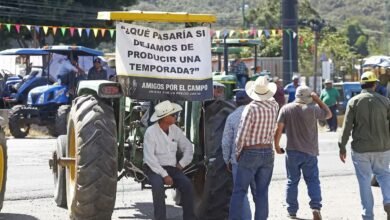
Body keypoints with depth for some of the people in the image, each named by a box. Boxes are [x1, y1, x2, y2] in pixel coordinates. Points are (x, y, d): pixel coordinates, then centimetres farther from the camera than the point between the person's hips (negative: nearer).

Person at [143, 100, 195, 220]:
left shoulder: (175, 130, 4)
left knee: (187, 184, -21)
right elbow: (149, 158, -19)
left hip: (172, 167, 4)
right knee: (158, 184, -35)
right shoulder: (151, 132, -12)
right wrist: (164, 175, -23)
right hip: (154, 168, -4)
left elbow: (188, 147, 14)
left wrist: (181, 164, 0)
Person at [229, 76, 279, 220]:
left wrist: (238, 152, -1)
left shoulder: (251, 108, -14)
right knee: (262, 192, 7)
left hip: (250, 153, -4)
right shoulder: (274, 107, 0)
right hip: (268, 153, 4)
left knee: (239, 191, 1)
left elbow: (242, 135, -15)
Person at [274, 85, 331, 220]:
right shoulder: (312, 109, -10)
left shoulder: (286, 109, -4)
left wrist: (277, 145, 6)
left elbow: (279, 129, -6)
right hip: (310, 152, -1)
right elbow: (328, 114, 6)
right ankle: (316, 207, -11)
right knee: (313, 180, 5)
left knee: (292, 181, 11)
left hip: (292, 152, 2)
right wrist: (318, 100, 5)